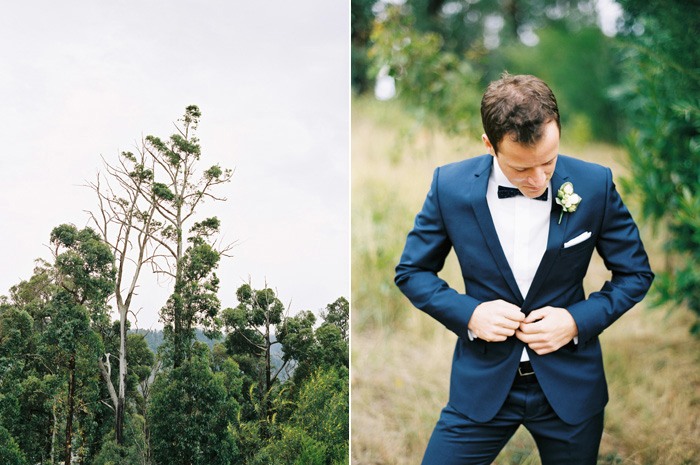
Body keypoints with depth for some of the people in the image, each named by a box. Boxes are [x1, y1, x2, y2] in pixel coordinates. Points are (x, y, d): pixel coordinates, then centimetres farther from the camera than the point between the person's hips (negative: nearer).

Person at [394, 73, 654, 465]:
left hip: (569, 384, 1)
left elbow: (636, 273, 1)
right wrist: (468, 314, -15)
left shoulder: (595, 185, -10)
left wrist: (578, 321, -13)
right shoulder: (450, 185, -10)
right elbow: (412, 271, 1)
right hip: (482, 384, 0)